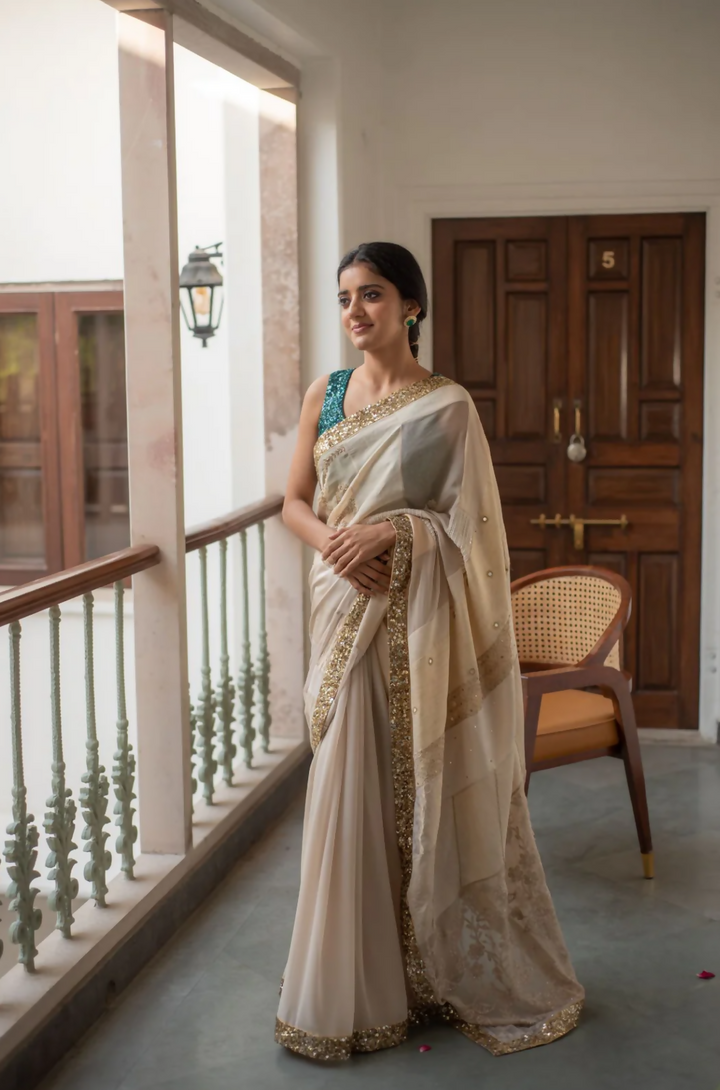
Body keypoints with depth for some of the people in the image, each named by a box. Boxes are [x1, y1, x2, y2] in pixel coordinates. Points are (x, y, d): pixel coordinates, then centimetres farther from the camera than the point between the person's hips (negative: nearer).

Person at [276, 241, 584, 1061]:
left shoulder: (447, 406, -5)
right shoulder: (325, 394, 8)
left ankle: (456, 972, 23)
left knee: (429, 786, 4)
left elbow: (467, 521, -6)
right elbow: (294, 501, 9)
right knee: (352, 789, 7)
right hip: (347, 609, 4)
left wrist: (390, 530, -20)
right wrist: (334, 541, -11)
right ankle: (363, 982, 22)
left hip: (419, 616, -4)